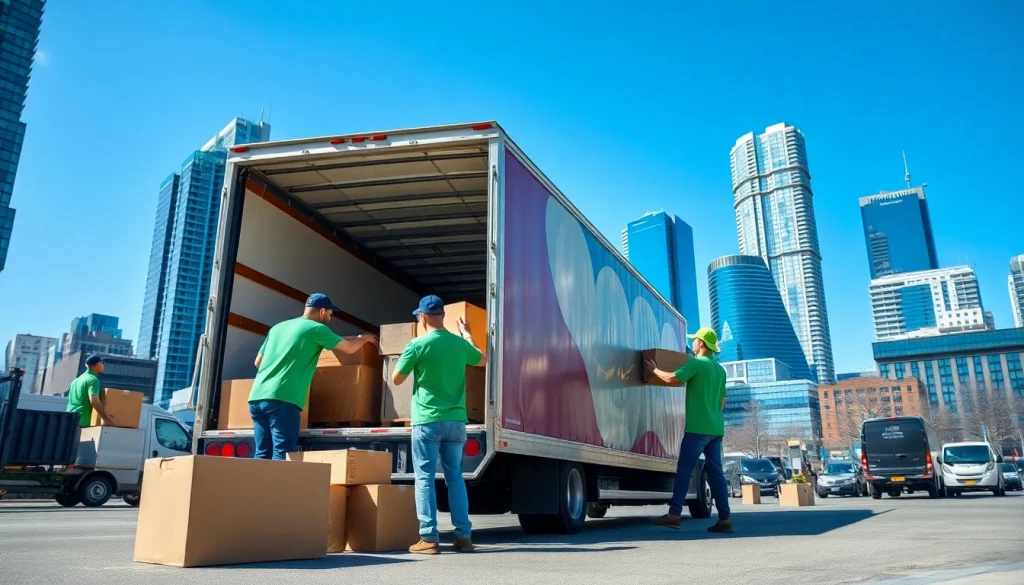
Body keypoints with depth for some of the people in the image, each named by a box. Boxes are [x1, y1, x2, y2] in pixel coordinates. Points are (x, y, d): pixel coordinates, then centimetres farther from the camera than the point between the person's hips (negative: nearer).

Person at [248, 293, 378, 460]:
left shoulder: (278, 327, 20)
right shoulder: (316, 328, 2)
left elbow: (258, 362, 26)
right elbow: (349, 348, 12)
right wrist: (364, 338, 32)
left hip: (256, 397, 7)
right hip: (282, 400, -7)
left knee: (262, 455, 8)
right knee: (281, 456, -7)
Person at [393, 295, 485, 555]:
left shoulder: (417, 345, -8)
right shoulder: (460, 343, 6)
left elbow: (396, 379, 2)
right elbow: (482, 360, 27)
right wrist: (466, 333, 39)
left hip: (427, 421, -4)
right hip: (456, 421, 4)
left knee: (425, 478, 2)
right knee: (455, 477, 12)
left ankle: (429, 538, 0)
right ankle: (463, 536, 12)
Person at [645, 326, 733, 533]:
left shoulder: (696, 363, -7)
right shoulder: (720, 369, 18)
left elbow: (672, 378, -17)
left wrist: (654, 370, -2)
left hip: (698, 427, -8)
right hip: (716, 428, 8)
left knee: (684, 470, -6)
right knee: (716, 472, 8)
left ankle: (674, 514, -9)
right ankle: (724, 519, 6)